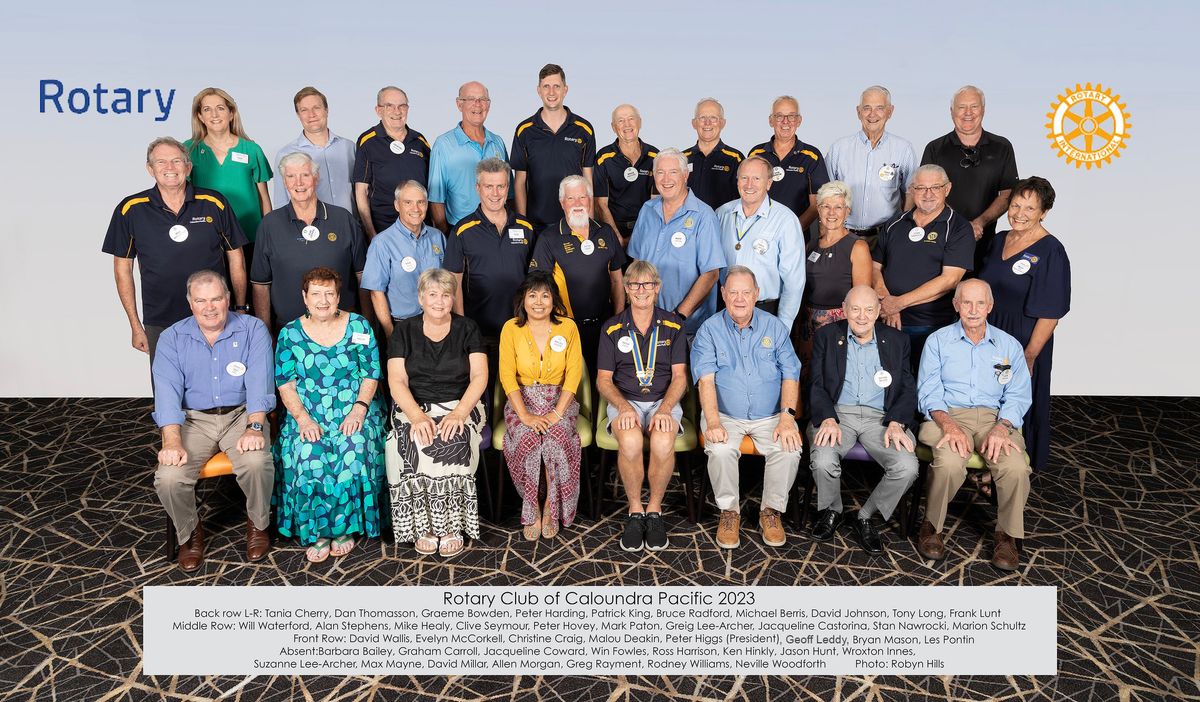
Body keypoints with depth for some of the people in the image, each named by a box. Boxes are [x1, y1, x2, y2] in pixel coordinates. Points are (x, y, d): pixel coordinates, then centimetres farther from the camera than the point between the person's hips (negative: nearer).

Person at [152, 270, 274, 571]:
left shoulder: (252, 329, -1)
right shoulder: (172, 338, 3)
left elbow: (258, 382, -12)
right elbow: (168, 391, -8)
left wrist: (254, 427, -26)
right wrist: (172, 442, -23)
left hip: (241, 414, -1)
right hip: (194, 419, 2)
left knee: (257, 462, -31)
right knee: (168, 478, -22)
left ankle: (258, 523, 0)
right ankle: (189, 532, 11)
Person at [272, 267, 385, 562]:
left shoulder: (359, 327, 5)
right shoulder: (290, 333, 7)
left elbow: (371, 375, 3)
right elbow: (285, 383, 2)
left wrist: (359, 409, -13)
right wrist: (303, 418, -13)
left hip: (353, 412, 0)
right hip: (307, 416, 1)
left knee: (353, 453, -29)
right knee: (307, 457, -28)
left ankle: (345, 527, -7)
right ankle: (315, 531, -9)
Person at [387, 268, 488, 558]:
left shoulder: (468, 329, 8)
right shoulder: (404, 330, 8)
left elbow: (479, 376, -2)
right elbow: (396, 380, -2)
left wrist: (459, 414, -19)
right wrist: (417, 416, -20)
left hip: (460, 406, -1)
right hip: (414, 408, 1)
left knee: (452, 444, -32)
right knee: (417, 445, -31)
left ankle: (452, 526, -19)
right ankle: (423, 526, -16)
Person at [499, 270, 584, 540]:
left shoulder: (567, 326, 0)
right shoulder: (511, 328, -1)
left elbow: (574, 373, -5)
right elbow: (507, 374, -7)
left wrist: (557, 412, -17)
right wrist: (525, 414, -19)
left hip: (559, 398, 0)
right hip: (522, 398, 0)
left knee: (558, 437, -30)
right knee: (526, 438, -30)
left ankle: (552, 506, -11)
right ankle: (531, 509, -11)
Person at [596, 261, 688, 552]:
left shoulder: (673, 326, 7)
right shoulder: (612, 328, 7)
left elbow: (679, 376, 3)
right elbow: (603, 379, 5)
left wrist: (665, 409, -15)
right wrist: (624, 407, -14)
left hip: (664, 400, 0)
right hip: (625, 401, 0)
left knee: (663, 442, -33)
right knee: (630, 441, -34)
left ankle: (654, 509, -9)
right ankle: (635, 511, -12)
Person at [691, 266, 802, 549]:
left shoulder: (774, 327, 6)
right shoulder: (710, 330, 0)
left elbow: (790, 375, 2)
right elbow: (706, 379, -11)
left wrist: (787, 417, -13)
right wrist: (713, 422, -25)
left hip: (769, 415, 2)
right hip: (726, 415, -1)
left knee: (790, 450, -25)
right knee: (720, 451, -31)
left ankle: (772, 510, -1)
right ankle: (729, 512, -6)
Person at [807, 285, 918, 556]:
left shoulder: (897, 341, 12)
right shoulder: (826, 336, 9)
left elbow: (908, 390, 8)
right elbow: (817, 385, 2)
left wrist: (896, 423, -11)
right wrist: (828, 419, -16)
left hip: (880, 417, 2)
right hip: (837, 413, -1)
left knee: (907, 468, -24)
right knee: (823, 461, -30)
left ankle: (865, 518, 2)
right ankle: (831, 511, 4)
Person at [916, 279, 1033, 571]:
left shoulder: (1009, 346, 14)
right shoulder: (938, 341, 9)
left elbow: (1019, 395, 6)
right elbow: (928, 392, 0)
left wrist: (1002, 427, -14)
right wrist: (948, 424, -19)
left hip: (995, 417, 2)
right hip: (948, 415, -2)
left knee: (1016, 468, -28)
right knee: (949, 464, -33)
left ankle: (1007, 535, -4)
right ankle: (931, 526, -8)